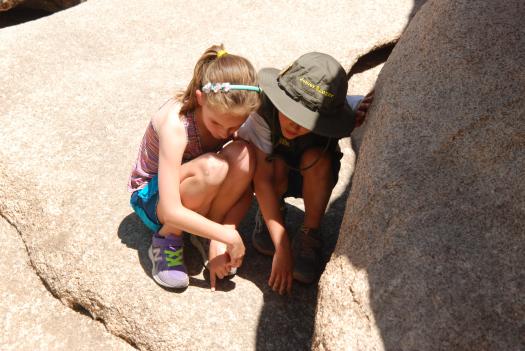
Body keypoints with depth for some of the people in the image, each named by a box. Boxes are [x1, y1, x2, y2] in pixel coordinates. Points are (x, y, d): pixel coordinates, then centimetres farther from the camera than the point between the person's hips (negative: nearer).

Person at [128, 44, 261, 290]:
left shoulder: (230, 116, -18)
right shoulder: (175, 124, -33)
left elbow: (245, 187, -15)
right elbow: (171, 211, -35)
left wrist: (220, 239, -25)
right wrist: (229, 236, -32)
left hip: (197, 194, 5)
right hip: (153, 198, -4)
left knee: (243, 154, -28)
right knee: (212, 167, -37)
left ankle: (204, 236, -8)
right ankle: (167, 240, -12)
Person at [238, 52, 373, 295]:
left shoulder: (335, 114, -32)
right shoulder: (263, 107, -35)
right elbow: (263, 178, -36)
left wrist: (363, 117, -39)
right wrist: (282, 249, -39)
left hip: (314, 180, 1)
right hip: (272, 170, 0)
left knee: (318, 158, -31)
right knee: (277, 166, -33)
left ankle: (310, 234, -14)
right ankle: (268, 214, -1)